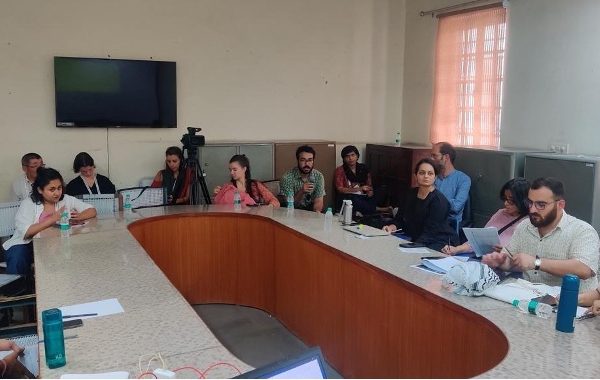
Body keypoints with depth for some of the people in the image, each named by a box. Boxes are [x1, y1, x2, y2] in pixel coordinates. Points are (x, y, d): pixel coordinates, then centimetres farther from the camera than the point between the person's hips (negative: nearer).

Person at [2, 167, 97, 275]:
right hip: (26, 245, -2)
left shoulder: (66, 200, 1)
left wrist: (77, 217, -22)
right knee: (17, 258, -33)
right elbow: (26, 232, -20)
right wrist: (53, 219, -27)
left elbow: (92, 211, -1)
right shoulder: (28, 204, -7)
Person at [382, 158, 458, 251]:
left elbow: (429, 233, -21)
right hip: (415, 241, 7)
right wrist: (392, 227, -9)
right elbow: (400, 218, 12)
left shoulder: (439, 201, -15)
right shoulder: (411, 194, 6)